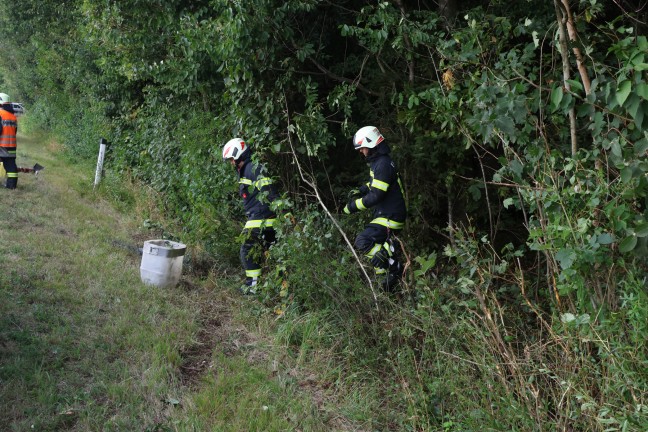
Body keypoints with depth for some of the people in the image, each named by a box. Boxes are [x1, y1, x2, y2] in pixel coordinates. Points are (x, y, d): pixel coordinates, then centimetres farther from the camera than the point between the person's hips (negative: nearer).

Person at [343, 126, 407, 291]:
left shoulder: (383, 164, -21)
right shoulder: (378, 162, 12)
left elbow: (375, 196, -25)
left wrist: (353, 206, -17)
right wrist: (359, 191, 12)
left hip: (390, 218, -11)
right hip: (384, 215, 11)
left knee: (362, 243, -21)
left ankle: (395, 269, -9)